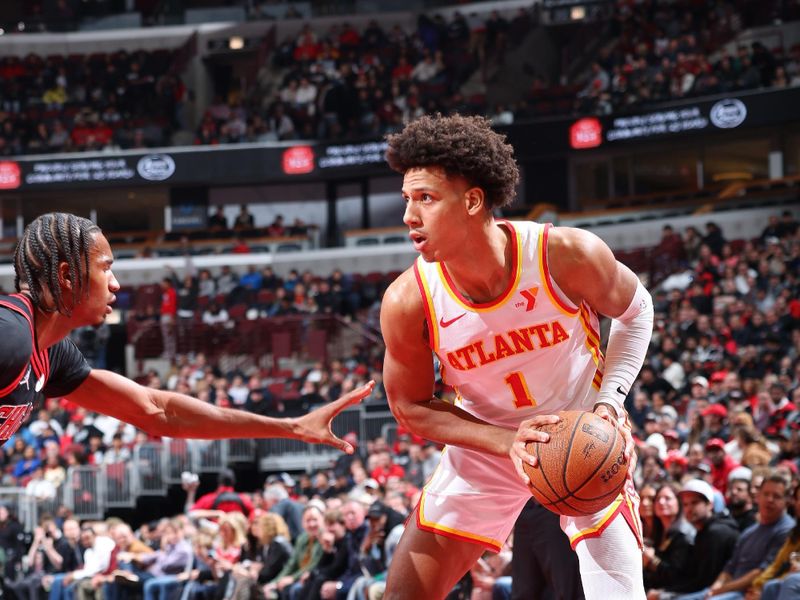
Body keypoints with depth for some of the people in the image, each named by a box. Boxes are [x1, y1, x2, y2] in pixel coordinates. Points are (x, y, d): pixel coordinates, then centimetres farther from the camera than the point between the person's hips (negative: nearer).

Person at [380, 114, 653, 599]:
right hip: (485, 445, 1)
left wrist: (611, 398, -18)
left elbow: (635, 311, -4)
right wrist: (507, 442, -23)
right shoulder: (407, 302, -23)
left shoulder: (568, 256, -26)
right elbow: (411, 408, -8)